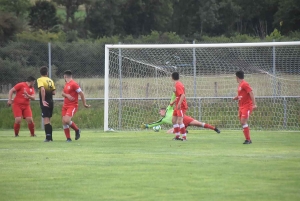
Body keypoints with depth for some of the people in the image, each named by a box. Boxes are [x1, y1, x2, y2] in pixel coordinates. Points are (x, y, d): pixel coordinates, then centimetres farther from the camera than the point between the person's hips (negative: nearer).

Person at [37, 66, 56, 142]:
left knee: (46, 119, -8)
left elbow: (42, 89, -24)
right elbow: (53, 92, 7)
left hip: (45, 102, -6)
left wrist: (43, 100, -23)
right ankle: (50, 136, 18)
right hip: (51, 102, 6)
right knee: (48, 120, 16)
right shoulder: (50, 80, 10)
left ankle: (48, 137, -17)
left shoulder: (40, 80, -7)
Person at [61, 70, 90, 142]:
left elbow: (81, 94, -12)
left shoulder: (73, 84, -13)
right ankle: (68, 138, 8)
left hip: (72, 106, -8)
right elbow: (63, 93, 14)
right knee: (64, 122, 0)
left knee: (66, 120, -23)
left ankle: (77, 130, 1)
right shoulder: (66, 84, 14)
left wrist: (84, 104, -9)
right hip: (65, 106, 8)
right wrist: (67, 95, -9)